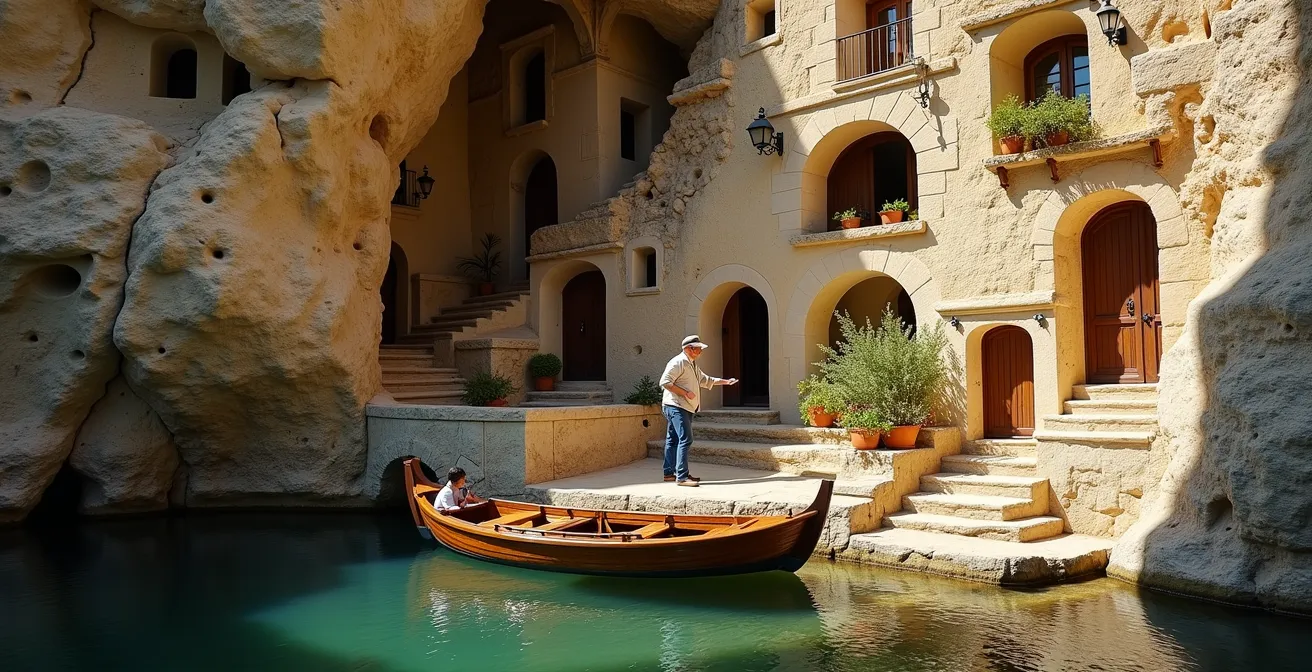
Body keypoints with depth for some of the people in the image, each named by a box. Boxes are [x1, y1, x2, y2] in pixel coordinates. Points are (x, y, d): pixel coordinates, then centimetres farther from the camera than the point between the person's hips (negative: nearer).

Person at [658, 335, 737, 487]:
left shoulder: (691, 364, 21)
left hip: (685, 408, 10)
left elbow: (705, 380, 32)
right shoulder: (678, 362, -12)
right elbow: (665, 382, -20)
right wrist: (685, 393, -19)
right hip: (676, 406, -10)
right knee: (685, 439, -15)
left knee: (673, 440, 13)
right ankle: (681, 477, -18)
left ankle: (669, 472, 18)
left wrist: (726, 381, 26)